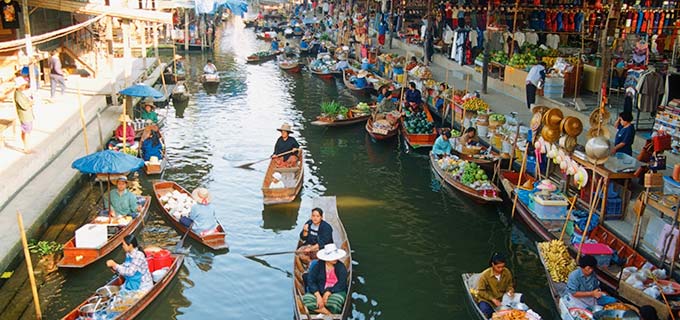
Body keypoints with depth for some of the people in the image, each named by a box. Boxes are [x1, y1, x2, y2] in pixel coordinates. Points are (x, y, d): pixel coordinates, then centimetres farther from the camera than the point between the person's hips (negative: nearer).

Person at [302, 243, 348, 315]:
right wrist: (318, 295, -22)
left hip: (336, 292, -2)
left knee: (336, 299, -38)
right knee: (306, 298, -28)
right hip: (318, 292, 2)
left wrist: (328, 292, -22)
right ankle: (330, 314, -24)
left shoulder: (341, 267, -3)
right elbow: (310, 281, -8)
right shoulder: (318, 266, -1)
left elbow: (341, 285, -10)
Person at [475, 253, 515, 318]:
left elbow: (509, 285, 10)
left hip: (502, 298, 4)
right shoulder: (485, 275, -19)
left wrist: (510, 290, -13)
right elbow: (481, 291, -12)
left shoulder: (507, 272, -8)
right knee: (486, 311, -32)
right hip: (487, 299, -4)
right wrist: (493, 299, -22)